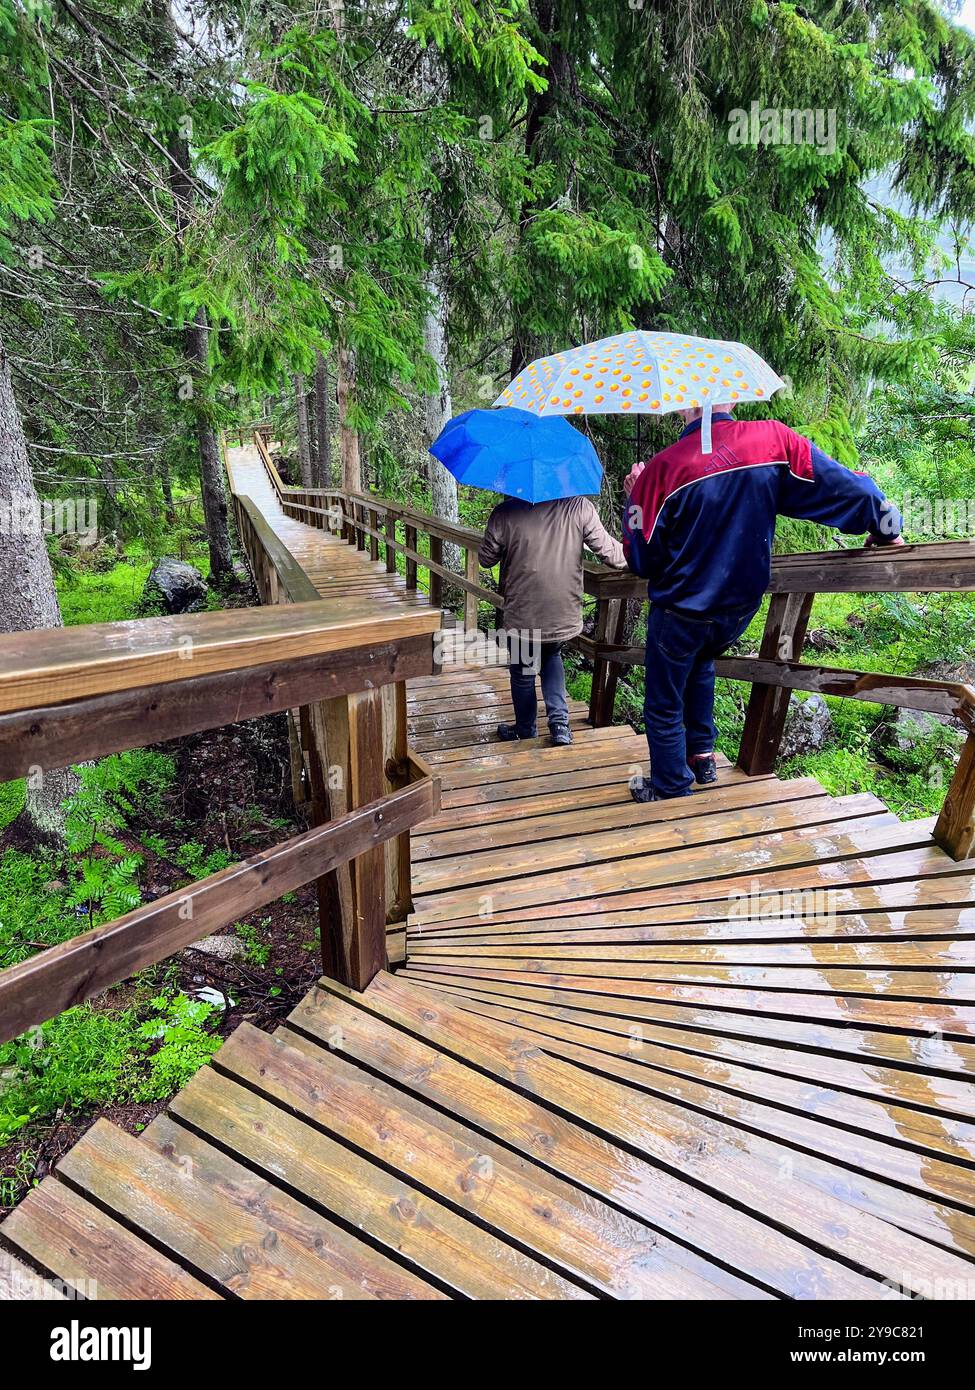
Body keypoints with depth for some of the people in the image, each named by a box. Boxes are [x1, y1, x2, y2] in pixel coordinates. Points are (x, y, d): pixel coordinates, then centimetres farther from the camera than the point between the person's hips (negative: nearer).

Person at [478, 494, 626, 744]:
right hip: (565, 616, 2)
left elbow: (486, 559, -1)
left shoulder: (504, 513, -13)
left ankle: (525, 733, 38)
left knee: (522, 674, 20)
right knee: (551, 656, 30)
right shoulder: (580, 507, -10)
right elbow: (608, 552, -6)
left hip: (522, 619, -2)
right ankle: (560, 723, 17)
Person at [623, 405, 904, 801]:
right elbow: (850, 490, -7)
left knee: (664, 707, 15)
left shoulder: (662, 469, -22)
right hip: (741, 607, 5)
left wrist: (635, 500, 1)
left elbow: (640, 561, -15)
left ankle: (672, 791, 31)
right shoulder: (775, 440, -12)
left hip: (680, 615, -5)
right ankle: (702, 755, 39)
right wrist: (887, 529, 12)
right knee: (700, 663, 35)